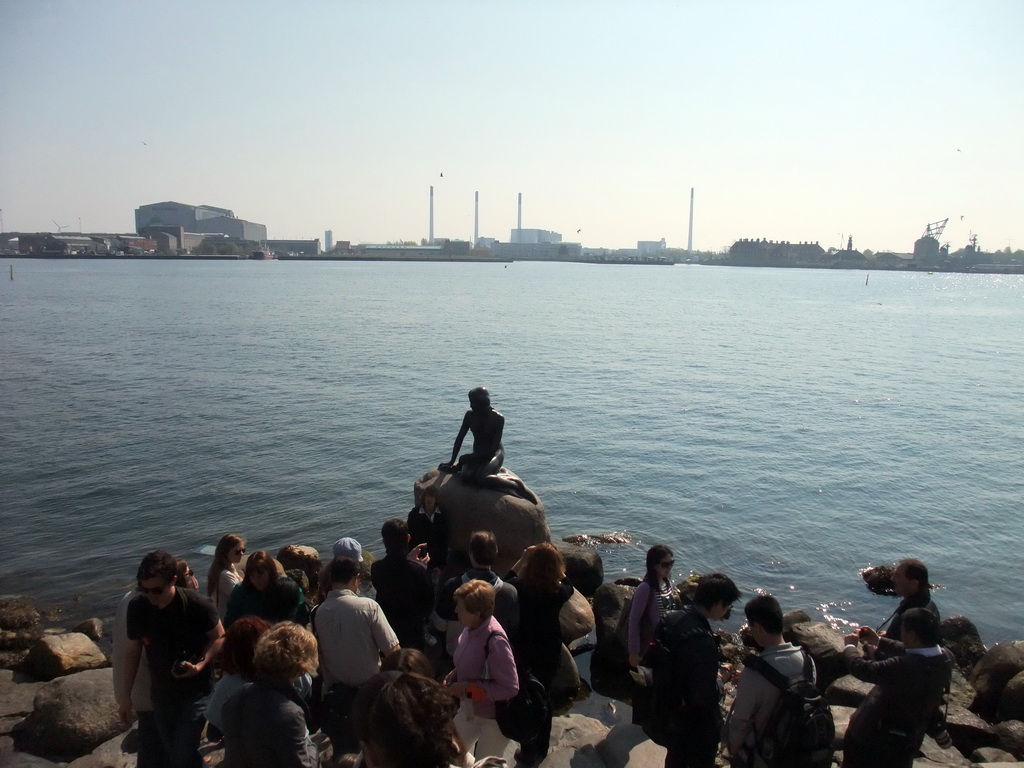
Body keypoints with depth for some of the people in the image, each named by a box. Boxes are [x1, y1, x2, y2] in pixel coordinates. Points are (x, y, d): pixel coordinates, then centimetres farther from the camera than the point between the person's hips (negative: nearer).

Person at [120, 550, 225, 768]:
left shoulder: (197, 605, -24)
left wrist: (199, 665, -26)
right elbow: (132, 650, 1)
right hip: (161, 693, 4)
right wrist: (125, 694, 4)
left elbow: (219, 638, -10)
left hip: (196, 691, -4)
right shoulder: (137, 607, -13)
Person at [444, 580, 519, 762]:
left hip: (495, 718, -7)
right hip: (470, 710, 7)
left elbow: (510, 687, -29)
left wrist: (468, 689, -25)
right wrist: (455, 673, -8)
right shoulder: (472, 628, -9)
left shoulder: (495, 641, -32)